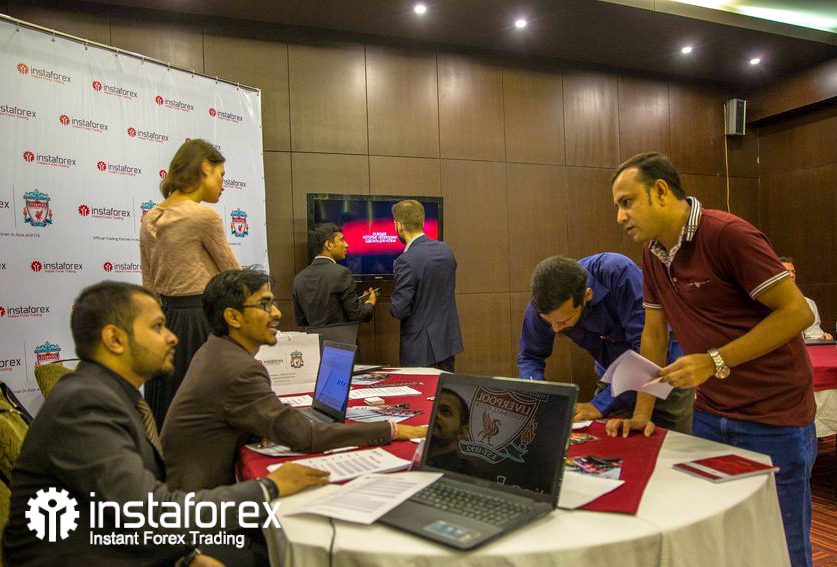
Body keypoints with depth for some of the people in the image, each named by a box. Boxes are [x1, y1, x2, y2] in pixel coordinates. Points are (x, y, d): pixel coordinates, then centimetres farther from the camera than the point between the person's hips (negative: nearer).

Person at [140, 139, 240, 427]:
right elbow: (234, 275, -4)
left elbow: (149, 285, 14)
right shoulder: (204, 215, -13)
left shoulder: (150, 220, 9)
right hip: (198, 320, -8)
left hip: (163, 319, 8)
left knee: (164, 413, 14)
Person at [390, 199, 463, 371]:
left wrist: (392, 307, 3)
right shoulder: (446, 250, 2)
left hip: (421, 347, -7)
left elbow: (400, 310, -17)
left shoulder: (406, 261, -20)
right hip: (449, 341, 7)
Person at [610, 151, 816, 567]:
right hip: (709, 416, 7)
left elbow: (797, 312, -19)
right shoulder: (653, 253, 5)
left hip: (774, 418, -6)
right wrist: (642, 414, 5)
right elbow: (654, 334, 10)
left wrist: (714, 361, -24)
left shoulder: (727, 234, -19)